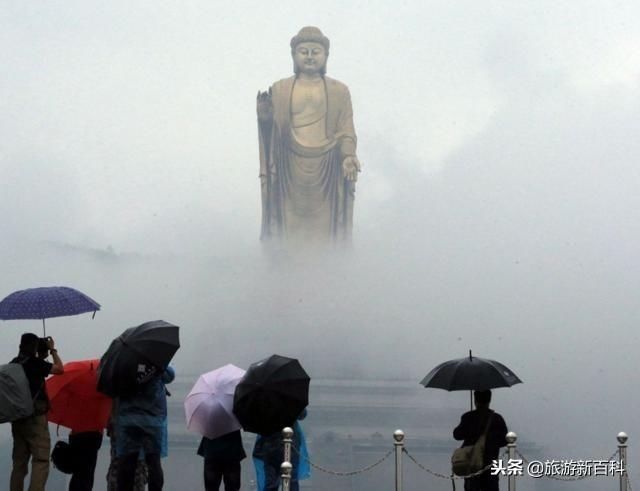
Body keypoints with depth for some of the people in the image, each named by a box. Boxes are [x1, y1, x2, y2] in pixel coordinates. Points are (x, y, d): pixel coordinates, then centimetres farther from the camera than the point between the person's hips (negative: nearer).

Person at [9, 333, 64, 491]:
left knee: (19, 461, 12)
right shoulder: (34, 362, -10)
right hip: (35, 418, -7)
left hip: (17, 419, 7)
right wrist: (53, 350, 5)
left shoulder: (12, 364, 8)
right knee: (41, 461, -9)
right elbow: (59, 369, -7)